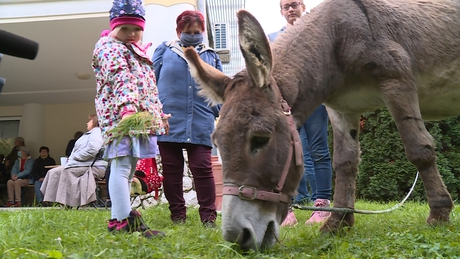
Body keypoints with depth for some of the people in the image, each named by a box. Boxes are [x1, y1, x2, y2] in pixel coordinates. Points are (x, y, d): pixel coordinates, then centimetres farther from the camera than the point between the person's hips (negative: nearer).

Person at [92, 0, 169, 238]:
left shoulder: (137, 52, 27)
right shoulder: (110, 47, -2)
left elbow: (149, 88, 32)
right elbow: (120, 79, -21)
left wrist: (160, 114, 32)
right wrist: (127, 107, -35)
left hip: (140, 116, 10)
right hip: (121, 114, -10)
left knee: (128, 169, 11)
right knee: (122, 166, -15)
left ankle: (118, 219, 17)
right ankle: (125, 220, -18)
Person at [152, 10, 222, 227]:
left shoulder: (211, 57, 14)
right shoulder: (164, 51, 9)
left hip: (200, 125, 0)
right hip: (168, 122, 0)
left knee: (202, 168, -3)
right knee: (171, 169, 5)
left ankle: (208, 216, 4)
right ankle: (177, 215, 16)